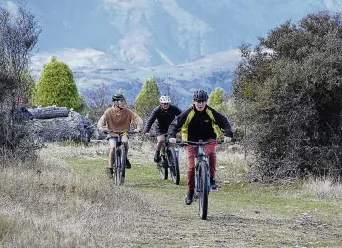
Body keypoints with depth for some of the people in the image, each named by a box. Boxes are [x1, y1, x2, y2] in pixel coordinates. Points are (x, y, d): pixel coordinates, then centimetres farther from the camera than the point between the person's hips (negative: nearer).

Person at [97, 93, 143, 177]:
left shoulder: (127, 112, -6)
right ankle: (110, 168, -16)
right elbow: (102, 120, -17)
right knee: (113, 147, -28)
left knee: (125, 141, -33)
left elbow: (138, 119, -12)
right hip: (112, 135, -1)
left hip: (123, 134, 1)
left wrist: (138, 128, -32)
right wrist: (101, 127, -40)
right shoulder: (109, 111, -9)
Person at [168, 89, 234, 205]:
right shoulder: (188, 113, -15)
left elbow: (224, 122, -12)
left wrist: (228, 134, -30)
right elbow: (174, 124, -17)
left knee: (211, 153, -34)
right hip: (192, 142, 0)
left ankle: (212, 178, -19)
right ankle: (190, 192, 12)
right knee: (191, 167, -8)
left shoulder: (211, 112, -12)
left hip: (208, 140, 0)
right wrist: (172, 136, -36)